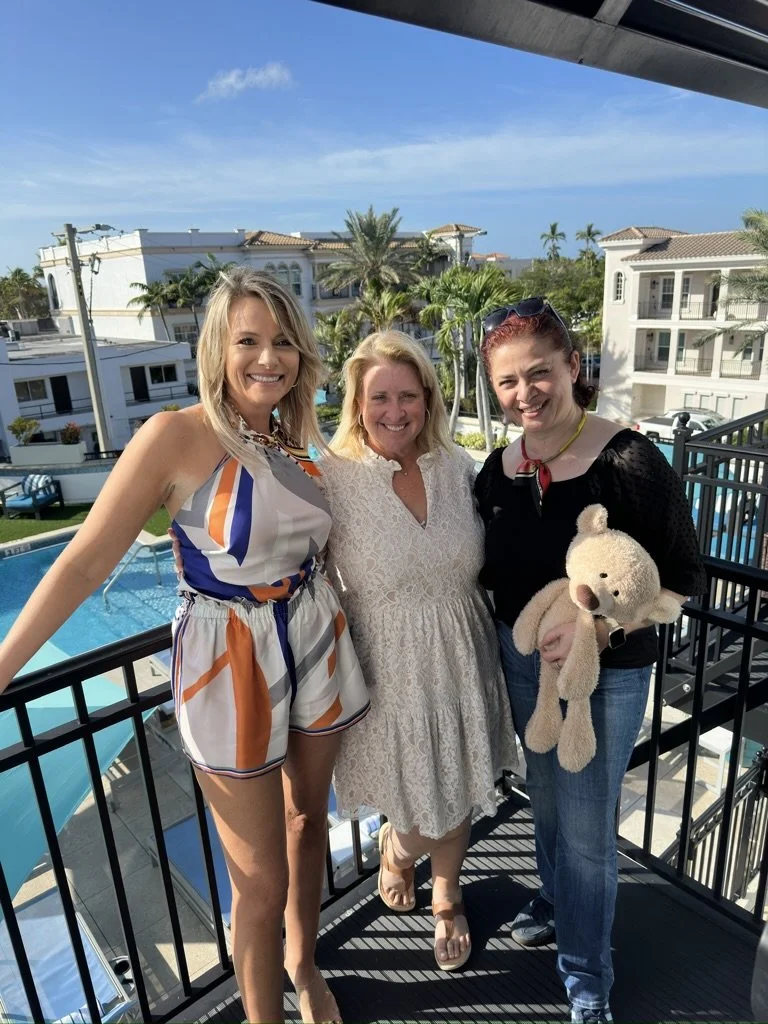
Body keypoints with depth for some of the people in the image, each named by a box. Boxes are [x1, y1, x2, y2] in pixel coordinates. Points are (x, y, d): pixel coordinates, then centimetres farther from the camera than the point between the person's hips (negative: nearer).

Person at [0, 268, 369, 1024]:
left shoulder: (299, 439, 1)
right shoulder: (176, 437, -17)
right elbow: (84, 563, -16)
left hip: (317, 646, 6)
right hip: (228, 664, -6)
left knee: (309, 817, 25)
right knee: (261, 880, 9)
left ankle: (304, 962, 53)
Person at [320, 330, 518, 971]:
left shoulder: (459, 467, -3)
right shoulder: (333, 478, -15)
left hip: (461, 661, 4)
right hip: (390, 671, -3)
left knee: (458, 797, 20)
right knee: (423, 815, 11)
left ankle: (446, 899, 52)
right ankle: (395, 847, 50)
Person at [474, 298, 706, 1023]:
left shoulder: (628, 461, -21)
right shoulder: (498, 470, -5)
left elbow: (682, 580, -17)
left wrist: (596, 628, -27)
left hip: (606, 672, -5)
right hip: (521, 660, 5)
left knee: (586, 828, 10)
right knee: (543, 797, 26)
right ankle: (557, 902, 55)